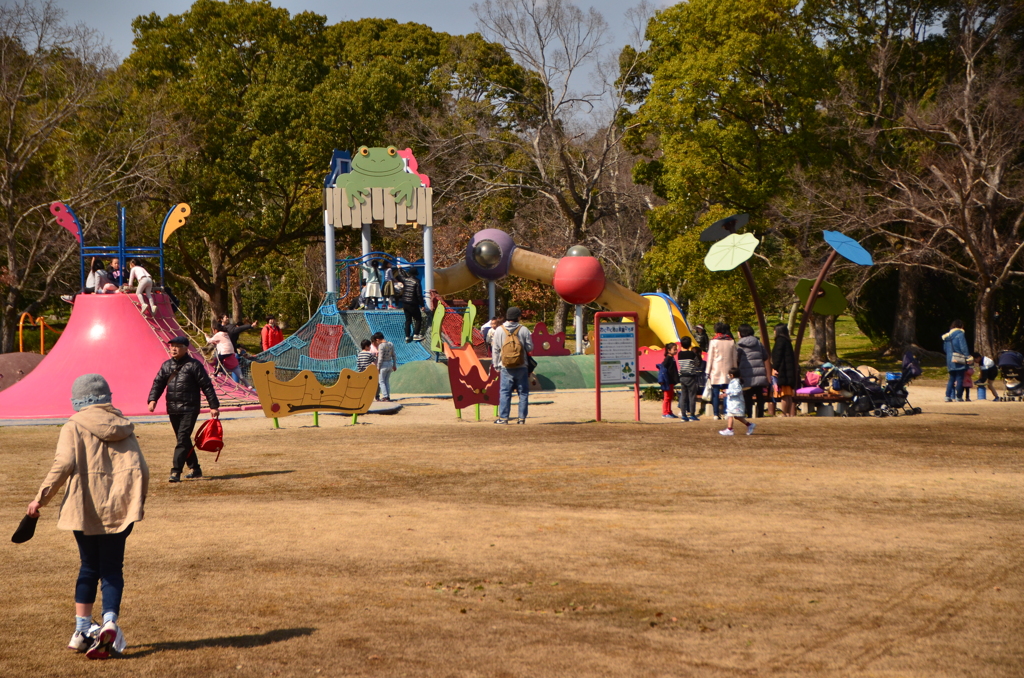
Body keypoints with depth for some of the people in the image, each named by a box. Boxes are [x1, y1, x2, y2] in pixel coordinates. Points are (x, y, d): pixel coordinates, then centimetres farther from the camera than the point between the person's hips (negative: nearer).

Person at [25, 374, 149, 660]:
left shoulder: (74, 427, 1)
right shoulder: (124, 428, 11)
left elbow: (63, 465, -11)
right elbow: (141, 470, 6)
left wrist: (41, 498, -4)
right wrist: (138, 503, 20)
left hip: (85, 508, -1)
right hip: (120, 508, 1)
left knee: (89, 566, 13)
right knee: (112, 569, 6)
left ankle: (82, 631, 14)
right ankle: (109, 623, -16)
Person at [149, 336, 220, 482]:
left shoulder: (194, 365, -4)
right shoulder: (166, 365, 11)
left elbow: (207, 386, -3)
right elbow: (158, 383, 9)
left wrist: (214, 406, -5)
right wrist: (152, 400, -10)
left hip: (189, 409, -6)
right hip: (173, 410, 6)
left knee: (183, 439, -13)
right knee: (183, 440, 12)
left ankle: (176, 472, -17)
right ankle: (195, 469, 24)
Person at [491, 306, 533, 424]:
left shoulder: (499, 330, 0)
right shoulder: (524, 330, -5)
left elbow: (495, 349, 3)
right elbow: (530, 348, -1)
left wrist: (496, 365, 10)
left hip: (506, 367, 1)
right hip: (522, 367, -1)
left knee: (505, 392, 4)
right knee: (523, 392, 7)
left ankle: (503, 417, 1)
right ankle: (522, 418, 5)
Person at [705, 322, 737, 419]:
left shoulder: (713, 341, -2)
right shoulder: (731, 342, 7)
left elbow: (710, 358, -1)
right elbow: (734, 358, 11)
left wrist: (708, 372, 3)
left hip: (716, 371, -2)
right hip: (728, 371, 2)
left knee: (715, 393, 0)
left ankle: (716, 414, -3)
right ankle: (726, 412, -3)